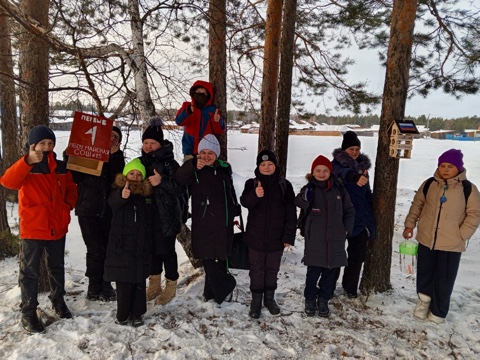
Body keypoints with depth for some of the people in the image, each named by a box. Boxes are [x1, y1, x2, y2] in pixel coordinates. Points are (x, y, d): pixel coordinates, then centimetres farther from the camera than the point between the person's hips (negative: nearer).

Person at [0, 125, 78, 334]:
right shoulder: (25, 168, -10)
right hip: (32, 229, -4)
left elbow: (71, 188, 14)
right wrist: (28, 161, -44)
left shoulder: (61, 168, 3)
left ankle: (58, 301, 37)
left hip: (58, 228, 4)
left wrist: (69, 204, -6)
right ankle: (28, 313, 19)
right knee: (30, 272, 6)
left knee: (57, 267, 19)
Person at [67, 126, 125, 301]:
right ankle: (94, 286, 12)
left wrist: (114, 156, -11)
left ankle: (105, 285, 16)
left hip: (109, 210, 2)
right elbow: (75, 177, -4)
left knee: (108, 248, 0)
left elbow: (117, 179, -8)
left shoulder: (117, 157, 11)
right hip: (88, 209, -2)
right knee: (95, 249, -5)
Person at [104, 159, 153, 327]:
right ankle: (122, 315, 17)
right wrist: (122, 196, -51)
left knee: (139, 281, 8)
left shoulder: (147, 194, 9)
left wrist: (149, 242, 14)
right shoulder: (118, 191, -2)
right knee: (123, 281, 2)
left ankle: (137, 314, 20)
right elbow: (113, 202, -28)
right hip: (121, 244, -3)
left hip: (141, 245, 3)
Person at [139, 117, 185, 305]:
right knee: (152, 250, 16)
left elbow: (181, 188, -18)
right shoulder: (140, 162, 7)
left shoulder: (169, 163, -11)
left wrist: (162, 181, -31)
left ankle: (170, 286, 24)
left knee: (166, 251, 5)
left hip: (166, 216, -6)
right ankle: (154, 285, 33)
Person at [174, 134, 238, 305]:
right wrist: (193, 166, -37)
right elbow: (180, 179, -23)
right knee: (209, 258, -2)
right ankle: (225, 288, 18)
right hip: (203, 223, -3)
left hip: (224, 223, 3)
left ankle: (212, 291, 26)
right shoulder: (194, 170, -2)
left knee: (220, 258, 8)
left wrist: (235, 213, 20)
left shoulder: (225, 169, 8)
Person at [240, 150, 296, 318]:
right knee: (256, 270, 10)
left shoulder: (284, 185, -2)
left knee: (272, 269, 15)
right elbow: (245, 202, -20)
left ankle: (269, 298, 33)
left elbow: (291, 213, -2)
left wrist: (289, 235, -7)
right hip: (255, 237, -1)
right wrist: (255, 195, -42)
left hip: (276, 237, 1)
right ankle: (256, 301, 25)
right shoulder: (251, 183, -2)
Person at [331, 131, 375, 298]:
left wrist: (370, 215, 13)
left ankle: (350, 287, 28)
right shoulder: (337, 163, -9)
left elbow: (367, 192, 19)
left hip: (360, 217, 6)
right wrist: (355, 177, -56)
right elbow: (343, 172, -35)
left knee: (358, 254, 10)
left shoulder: (363, 165, 11)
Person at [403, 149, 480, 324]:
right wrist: (409, 225, 7)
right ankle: (424, 300, 40)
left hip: (451, 244, -2)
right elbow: (417, 205, 10)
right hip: (426, 239, 3)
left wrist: (461, 235, -11)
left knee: (444, 280, 8)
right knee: (424, 274, 16)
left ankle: (438, 312, 27)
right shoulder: (429, 184, 1)